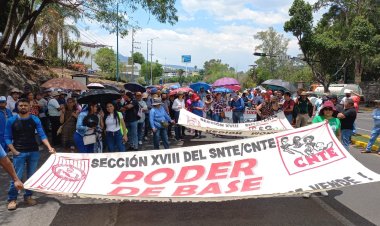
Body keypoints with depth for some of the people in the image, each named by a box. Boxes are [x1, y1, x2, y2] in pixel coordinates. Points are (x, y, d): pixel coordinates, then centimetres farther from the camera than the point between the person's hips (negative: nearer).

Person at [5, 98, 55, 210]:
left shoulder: (35, 119, 0)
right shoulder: (11, 120, -2)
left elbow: (42, 135, -5)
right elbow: (7, 138, 0)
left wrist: (49, 147, -18)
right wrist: (14, 151, -10)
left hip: (34, 152, 2)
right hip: (19, 153, -2)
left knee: (32, 176, 9)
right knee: (16, 176, -2)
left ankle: (28, 196, 25)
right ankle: (12, 199, 13)